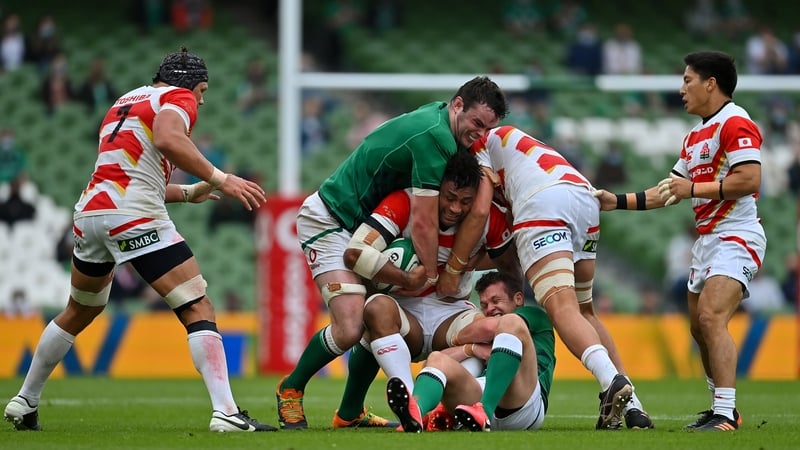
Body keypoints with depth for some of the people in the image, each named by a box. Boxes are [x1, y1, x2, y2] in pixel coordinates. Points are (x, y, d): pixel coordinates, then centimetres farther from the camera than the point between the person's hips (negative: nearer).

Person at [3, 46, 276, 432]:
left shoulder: (124, 102, 28)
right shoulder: (178, 98, 4)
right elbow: (167, 139, -20)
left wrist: (190, 193, 34)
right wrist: (219, 179, -18)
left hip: (89, 211, 8)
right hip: (134, 218, -8)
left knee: (79, 312, 28)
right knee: (198, 309, -8)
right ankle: (225, 412, -20)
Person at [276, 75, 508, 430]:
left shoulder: (436, 118, 4)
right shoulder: (434, 136, -25)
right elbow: (423, 221, -22)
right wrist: (433, 275, -11)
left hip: (359, 223, 10)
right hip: (329, 222, -10)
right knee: (350, 328, -20)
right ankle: (290, 390, 4)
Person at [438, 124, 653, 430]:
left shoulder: (483, 146, 20)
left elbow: (479, 211, 5)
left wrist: (452, 269, 11)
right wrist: (466, 266, 34)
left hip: (543, 203, -8)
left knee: (561, 308, -18)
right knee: (584, 311, 17)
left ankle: (613, 382, -42)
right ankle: (631, 405, 6)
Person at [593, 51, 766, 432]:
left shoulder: (735, 122, -12)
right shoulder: (695, 136, 19)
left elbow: (749, 179, -23)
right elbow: (671, 191, 24)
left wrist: (693, 189, -19)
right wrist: (618, 201, 19)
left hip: (736, 236, -10)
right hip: (707, 238, 10)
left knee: (711, 318, -22)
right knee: (699, 326, 11)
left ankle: (725, 414, -27)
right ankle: (721, 408, 21)